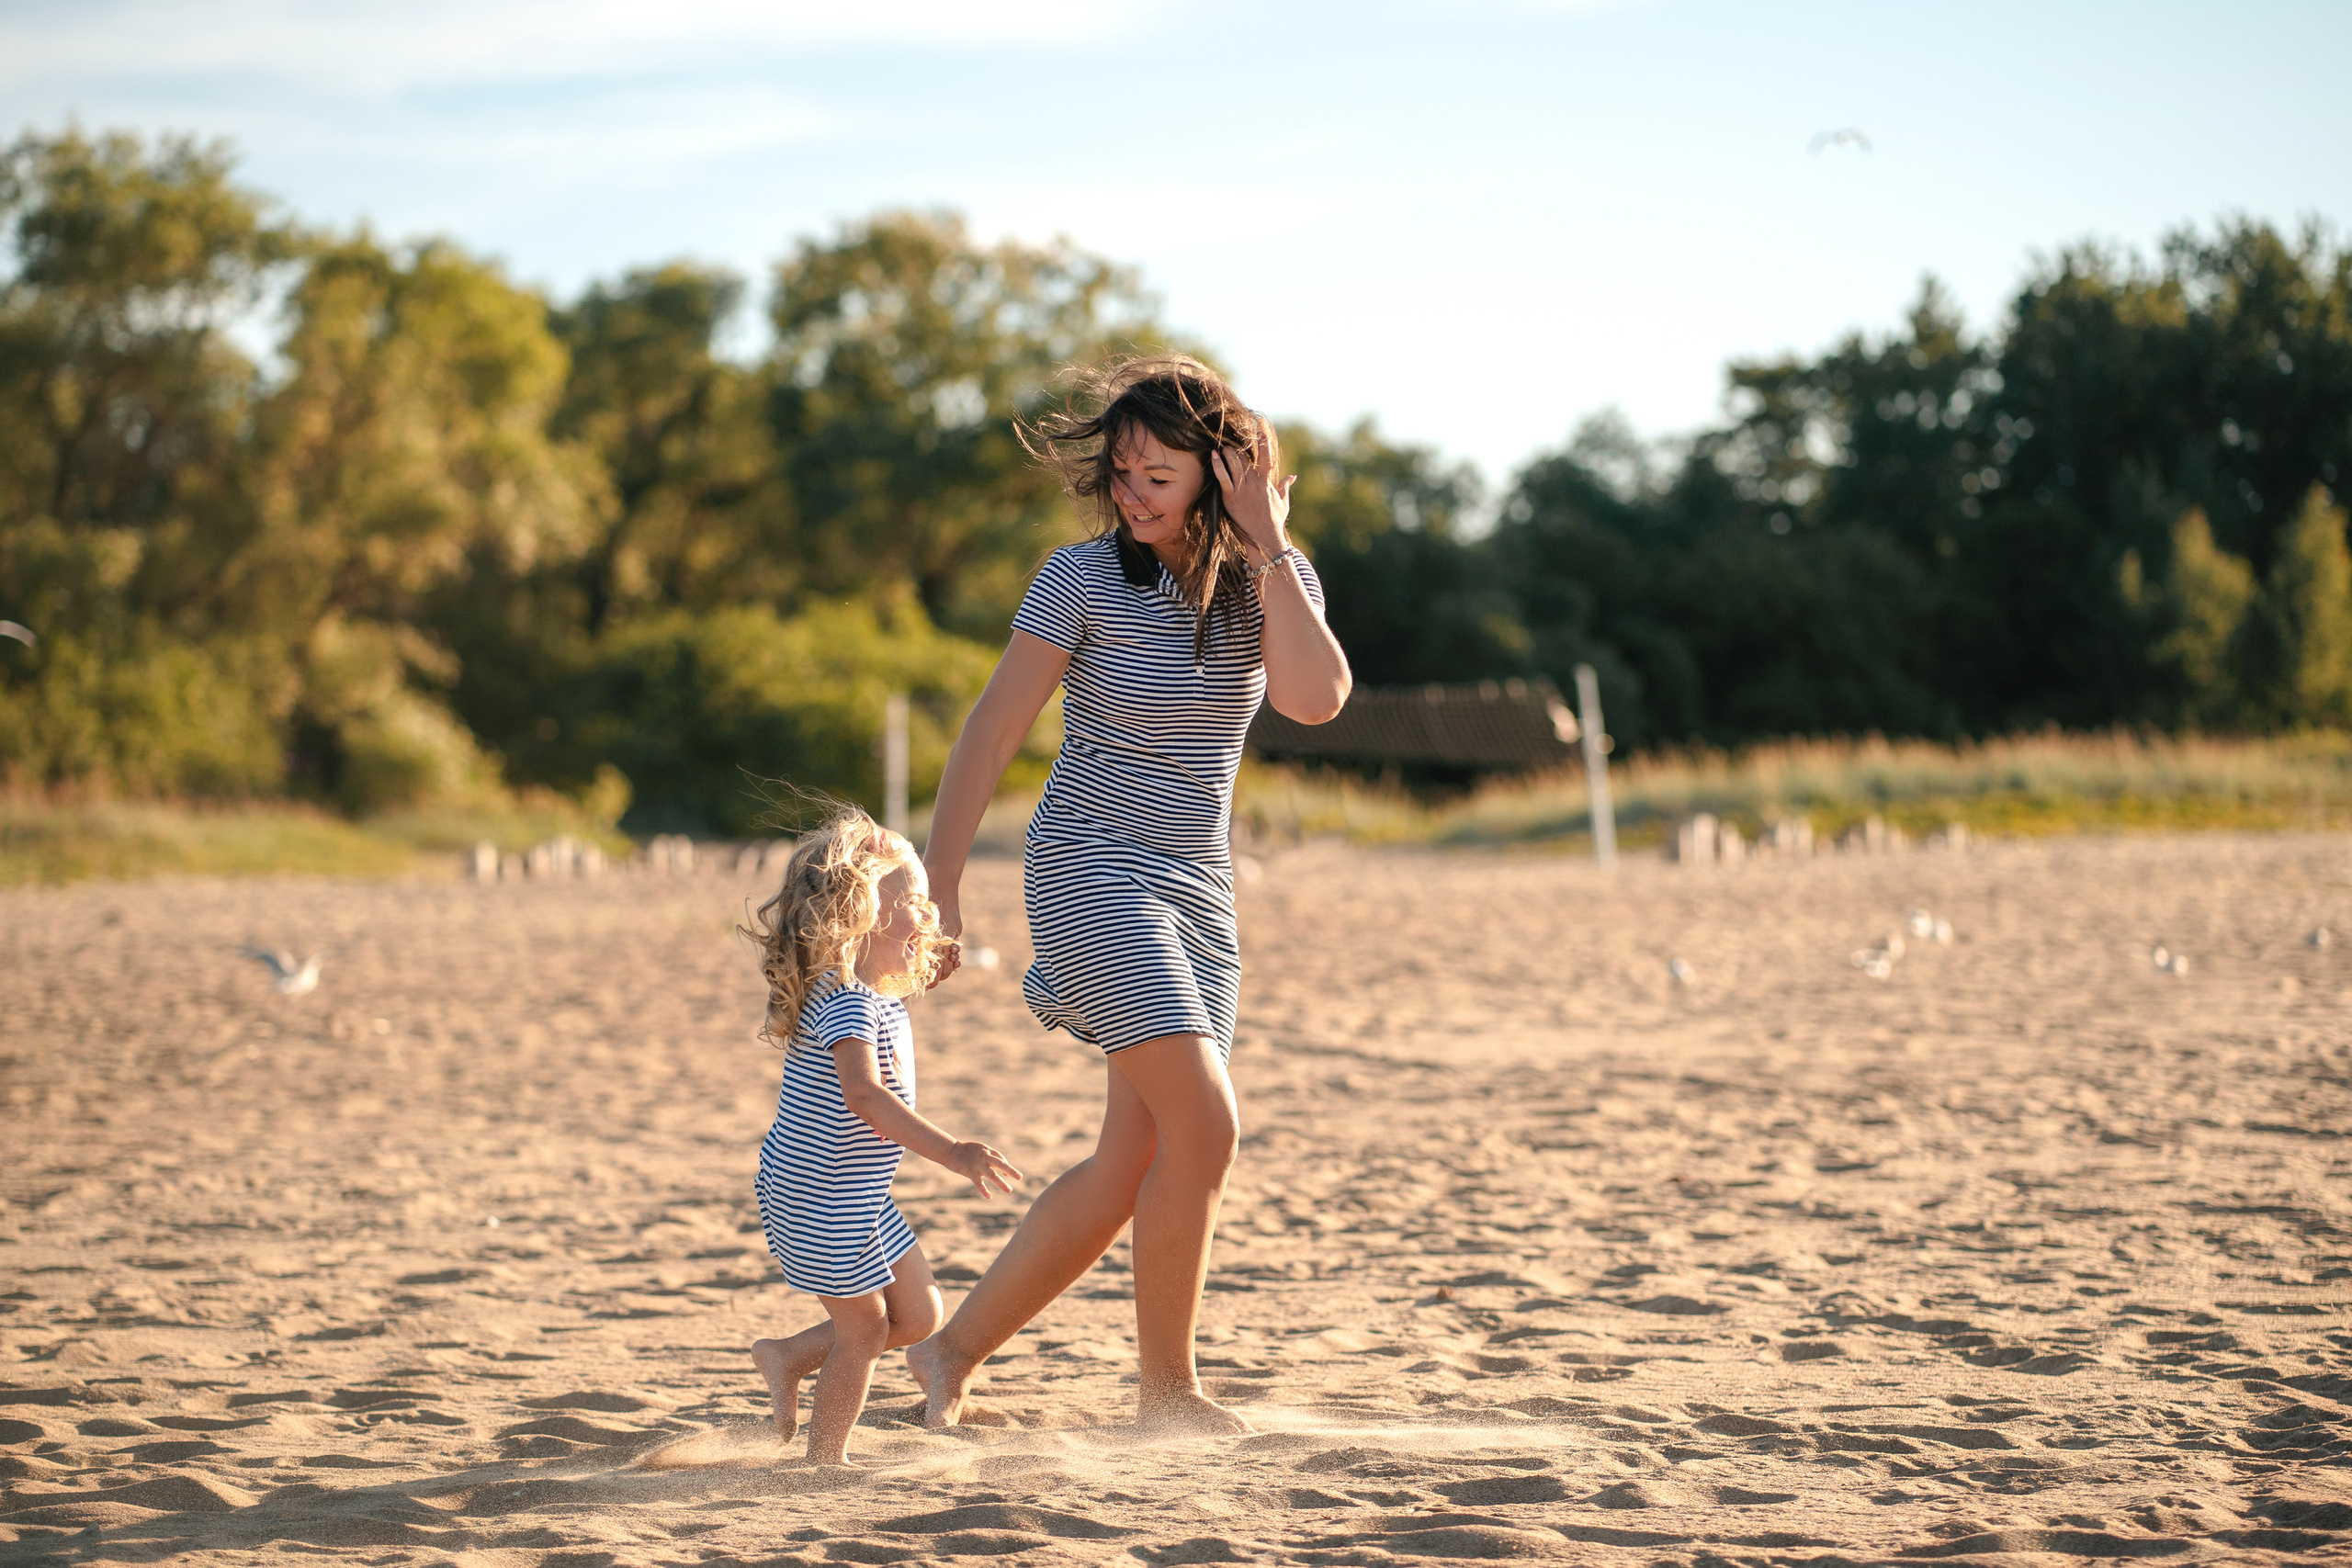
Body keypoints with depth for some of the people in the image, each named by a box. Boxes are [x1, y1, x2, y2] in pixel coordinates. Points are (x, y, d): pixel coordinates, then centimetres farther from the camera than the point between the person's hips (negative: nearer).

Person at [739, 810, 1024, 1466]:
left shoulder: (883, 997, 6)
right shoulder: (844, 1001, -26)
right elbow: (865, 1096, -40)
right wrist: (952, 1153, -47)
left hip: (859, 1194, 10)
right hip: (815, 1197, -10)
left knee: (917, 1315, 12)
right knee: (864, 1329, 0)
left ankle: (787, 1357, 25)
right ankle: (826, 1461, 16)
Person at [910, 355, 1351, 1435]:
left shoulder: (1274, 580, 2)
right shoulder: (1083, 579, -8)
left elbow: (1315, 699, -17)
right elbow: (989, 736, -7)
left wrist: (1266, 546, -17)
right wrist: (936, 889, -11)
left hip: (1198, 891, 5)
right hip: (1093, 870, -5)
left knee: (1134, 1163, 4)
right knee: (1204, 1127, -18)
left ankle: (956, 1347, 17)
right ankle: (1166, 1389, -6)